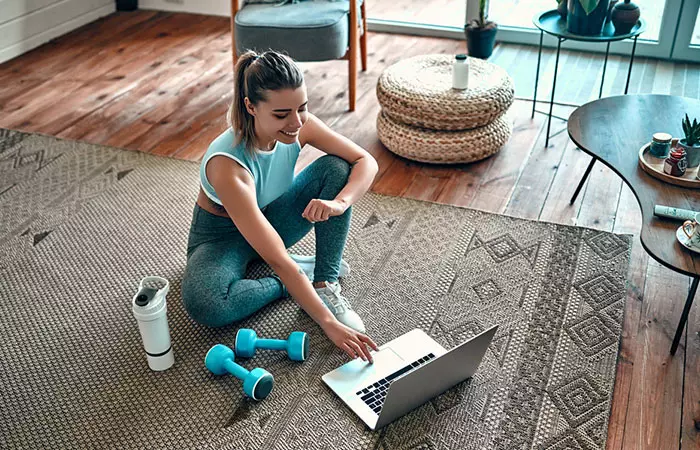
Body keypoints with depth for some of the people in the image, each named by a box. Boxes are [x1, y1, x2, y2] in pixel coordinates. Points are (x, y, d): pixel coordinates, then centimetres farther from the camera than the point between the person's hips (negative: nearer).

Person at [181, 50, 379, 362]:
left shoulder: (299, 125, -22)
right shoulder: (227, 165, -38)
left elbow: (366, 161, -16)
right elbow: (277, 260, -40)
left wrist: (340, 202, -37)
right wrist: (328, 324, -42)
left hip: (271, 219, 5)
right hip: (222, 235, -4)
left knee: (336, 167, -19)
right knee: (203, 304, -37)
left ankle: (326, 284, -16)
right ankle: (302, 275, -12)